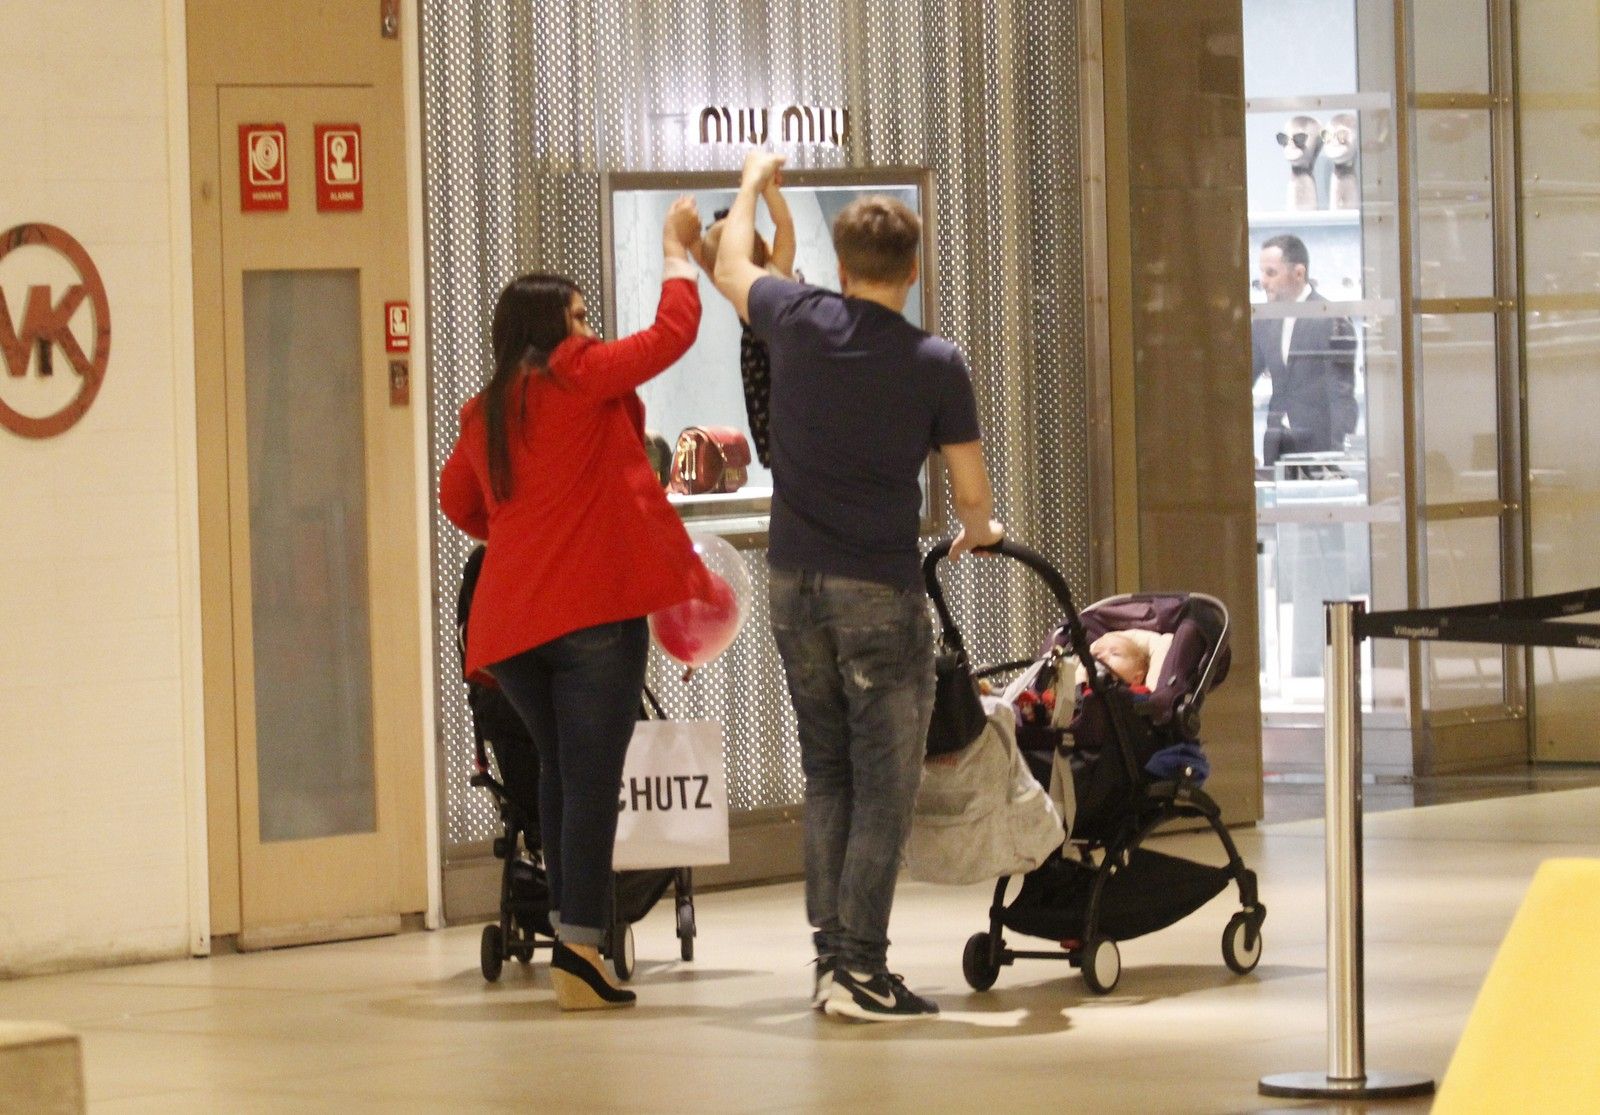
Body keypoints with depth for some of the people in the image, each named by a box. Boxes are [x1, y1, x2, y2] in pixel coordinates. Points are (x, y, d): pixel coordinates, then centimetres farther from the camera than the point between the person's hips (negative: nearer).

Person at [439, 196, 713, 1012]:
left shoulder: (483, 414, 15)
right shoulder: (576, 379, -3)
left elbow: (459, 502, 28)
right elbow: (672, 332, 0)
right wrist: (675, 249, 14)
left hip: (510, 621, 7)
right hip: (594, 608, -7)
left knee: (558, 771, 18)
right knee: (592, 779, -7)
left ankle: (569, 935, 19)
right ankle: (579, 950, -12)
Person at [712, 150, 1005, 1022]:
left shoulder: (801, 324, 1)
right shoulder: (935, 365, -7)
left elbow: (729, 270, 23)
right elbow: (972, 497, -3)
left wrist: (752, 182, 39)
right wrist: (978, 533, 20)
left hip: (795, 582, 4)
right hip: (880, 590, -4)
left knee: (827, 774, 14)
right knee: (884, 783, -2)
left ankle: (830, 955, 13)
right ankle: (861, 966, -8)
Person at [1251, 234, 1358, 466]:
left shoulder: (1331, 320, -11)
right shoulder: (1264, 321, 9)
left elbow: (1342, 395, -12)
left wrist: (1339, 453, -18)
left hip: (1318, 444, -6)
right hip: (1277, 445, 6)